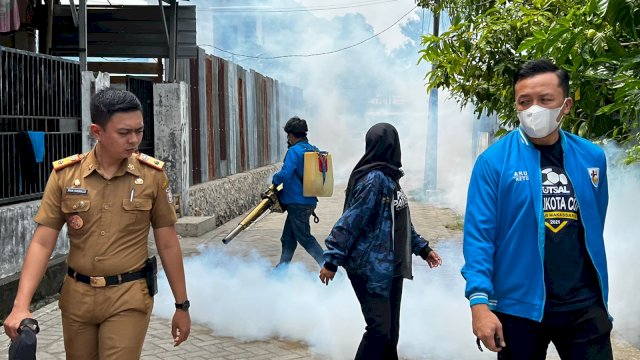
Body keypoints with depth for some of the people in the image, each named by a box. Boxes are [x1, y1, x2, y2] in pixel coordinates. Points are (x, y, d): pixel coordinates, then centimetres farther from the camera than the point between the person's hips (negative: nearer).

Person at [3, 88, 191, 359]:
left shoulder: (152, 175, -6)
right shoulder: (65, 175, -4)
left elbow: (168, 244, 1)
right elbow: (42, 243, -4)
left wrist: (182, 305, 4)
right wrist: (21, 306, -14)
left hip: (128, 299, -2)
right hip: (76, 297, 2)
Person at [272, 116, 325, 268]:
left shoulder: (294, 151, -16)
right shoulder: (314, 150, 9)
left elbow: (285, 174, -24)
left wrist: (275, 180, -3)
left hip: (297, 203, -9)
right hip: (309, 201, 9)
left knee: (305, 238, -3)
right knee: (288, 238, 17)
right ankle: (282, 269, 26)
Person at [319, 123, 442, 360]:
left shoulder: (390, 178, 12)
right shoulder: (374, 179, -17)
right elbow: (349, 223, -19)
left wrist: (422, 248, 23)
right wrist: (332, 262, -20)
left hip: (391, 268, 9)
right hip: (371, 269, -9)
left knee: (391, 331, 14)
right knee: (379, 331, -9)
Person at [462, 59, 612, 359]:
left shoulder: (592, 158, 4)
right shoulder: (494, 161, -8)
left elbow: (594, 228, 13)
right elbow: (478, 235, -11)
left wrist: (599, 295, 16)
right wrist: (479, 302, -19)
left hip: (584, 306, 3)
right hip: (519, 306, -3)